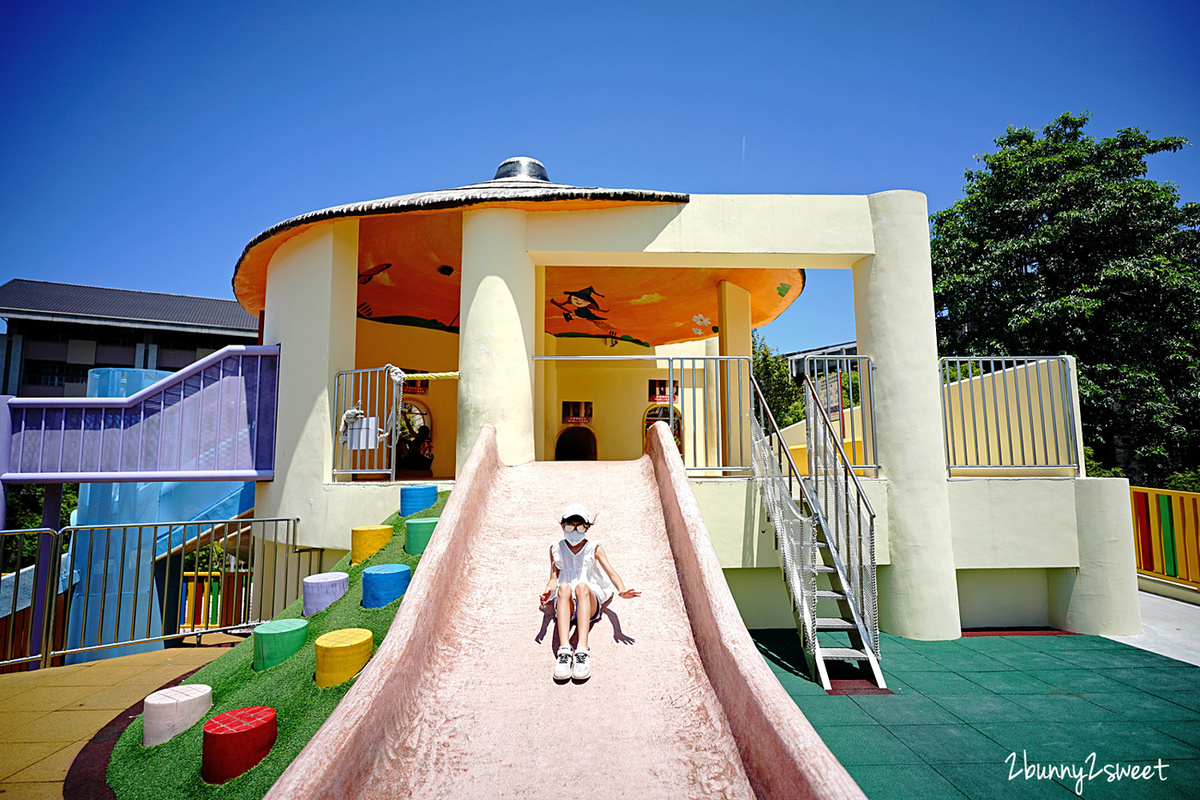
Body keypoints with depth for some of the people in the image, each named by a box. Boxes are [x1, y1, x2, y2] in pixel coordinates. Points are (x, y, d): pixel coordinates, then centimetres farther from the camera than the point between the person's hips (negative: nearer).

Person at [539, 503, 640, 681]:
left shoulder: (594, 548, 12)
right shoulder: (556, 549, 15)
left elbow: (611, 572, 1)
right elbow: (553, 578, 8)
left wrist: (622, 590, -21)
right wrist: (547, 592, -16)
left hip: (590, 601, 0)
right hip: (565, 603, 1)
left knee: (582, 586, -35)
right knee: (564, 587, -35)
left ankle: (583, 650, -50)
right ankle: (564, 650, -50)